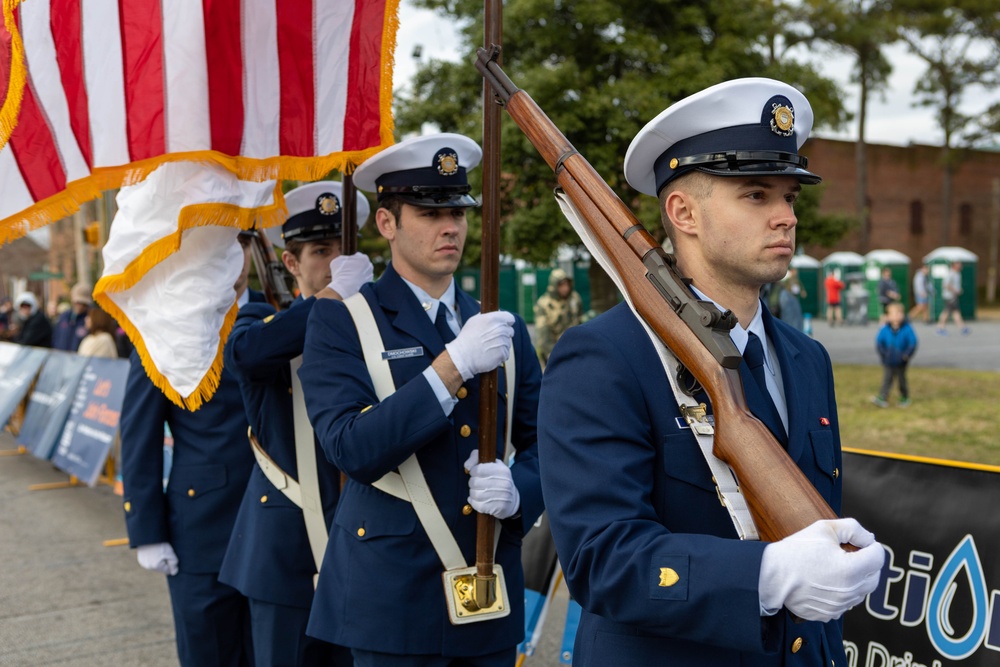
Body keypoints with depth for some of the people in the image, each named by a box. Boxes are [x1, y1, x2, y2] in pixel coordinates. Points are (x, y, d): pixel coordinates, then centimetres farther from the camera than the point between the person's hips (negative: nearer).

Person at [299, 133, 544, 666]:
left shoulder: (503, 328, 10)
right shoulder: (340, 321, -4)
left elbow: (542, 442, 10)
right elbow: (350, 448, -16)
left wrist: (518, 490, -12)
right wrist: (454, 364, -23)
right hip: (393, 600, -4)